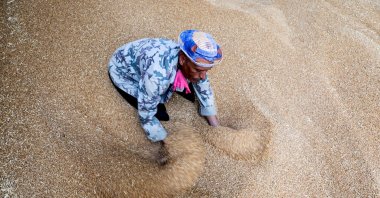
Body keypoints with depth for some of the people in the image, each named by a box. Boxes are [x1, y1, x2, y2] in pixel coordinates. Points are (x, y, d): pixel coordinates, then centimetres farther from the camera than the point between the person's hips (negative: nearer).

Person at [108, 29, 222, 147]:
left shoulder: (196, 60, -25)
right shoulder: (158, 74, -45)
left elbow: (205, 92, -6)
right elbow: (146, 116, -32)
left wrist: (216, 129, -6)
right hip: (123, 72, -5)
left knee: (191, 94, -2)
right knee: (160, 114, -17)